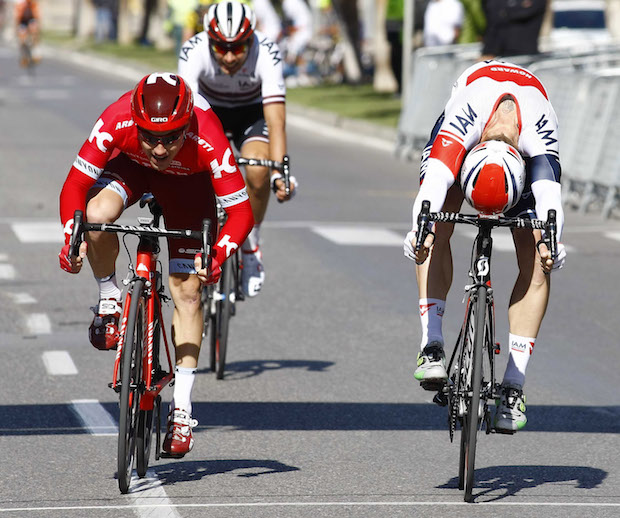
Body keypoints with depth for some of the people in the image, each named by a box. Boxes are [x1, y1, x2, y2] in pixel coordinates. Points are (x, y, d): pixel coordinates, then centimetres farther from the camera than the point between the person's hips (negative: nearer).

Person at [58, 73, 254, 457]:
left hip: (188, 181, -1)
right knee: (97, 214, -33)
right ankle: (109, 301, -4)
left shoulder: (208, 140, -40)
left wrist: (218, 255, -52)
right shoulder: (116, 122, -38)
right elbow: (75, 185, -29)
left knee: (187, 290, -7)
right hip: (131, 167, 1)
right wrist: (72, 237, -44)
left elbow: (241, 212, -35)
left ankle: (182, 407, 2)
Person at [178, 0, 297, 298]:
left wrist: (280, 172, -51)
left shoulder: (267, 54, -34)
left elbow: (275, 120, -39)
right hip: (208, 111, 1)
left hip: (251, 113, -1)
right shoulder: (194, 52, -33)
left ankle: (250, 247, -3)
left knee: (257, 173, -27)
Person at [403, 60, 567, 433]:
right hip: (465, 136, 0)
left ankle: (514, 385, -14)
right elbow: (436, 178, -55)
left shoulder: (540, 134, -42)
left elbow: (548, 192, -53)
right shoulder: (465, 116, -43)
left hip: (526, 149, 0)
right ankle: (432, 345, -26)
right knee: (437, 229, -26)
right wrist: (419, 229, -73)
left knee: (536, 263, -15)